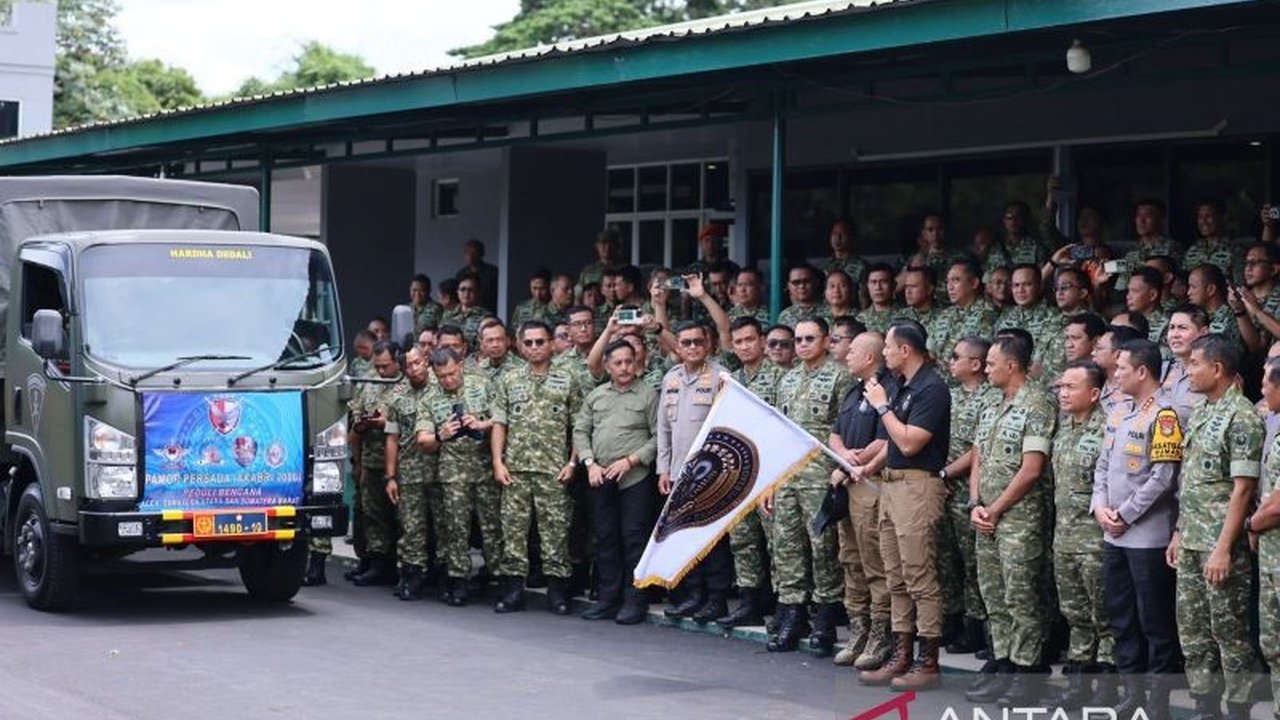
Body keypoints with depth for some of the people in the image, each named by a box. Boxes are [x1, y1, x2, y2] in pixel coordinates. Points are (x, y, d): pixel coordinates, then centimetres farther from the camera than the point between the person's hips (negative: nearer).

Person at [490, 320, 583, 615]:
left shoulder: (567, 380, 5)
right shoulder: (508, 381, 10)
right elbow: (499, 424, 8)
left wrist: (572, 463, -5)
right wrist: (498, 462, -2)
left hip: (554, 469, -2)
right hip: (515, 469, 2)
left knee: (555, 529, -1)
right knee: (513, 528, 3)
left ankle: (557, 590, 4)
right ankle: (513, 589, 7)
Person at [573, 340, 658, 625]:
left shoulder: (648, 395, 0)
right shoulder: (595, 396, 14)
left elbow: (660, 437, -5)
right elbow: (580, 431, 14)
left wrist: (631, 460, -12)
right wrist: (590, 463, 1)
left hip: (635, 478, -4)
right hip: (601, 478, 4)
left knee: (634, 538, -4)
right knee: (605, 538, 9)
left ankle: (635, 601, 1)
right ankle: (607, 599, 16)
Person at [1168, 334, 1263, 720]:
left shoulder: (1242, 417, -14)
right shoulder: (1198, 414, 13)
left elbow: (1242, 488, -17)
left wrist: (1223, 547, -20)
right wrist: (1179, 533, 16)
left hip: (1221, 545, -9)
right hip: (1190, 543, 9)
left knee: (1229, 631, -2)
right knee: (1192, 628, 12)